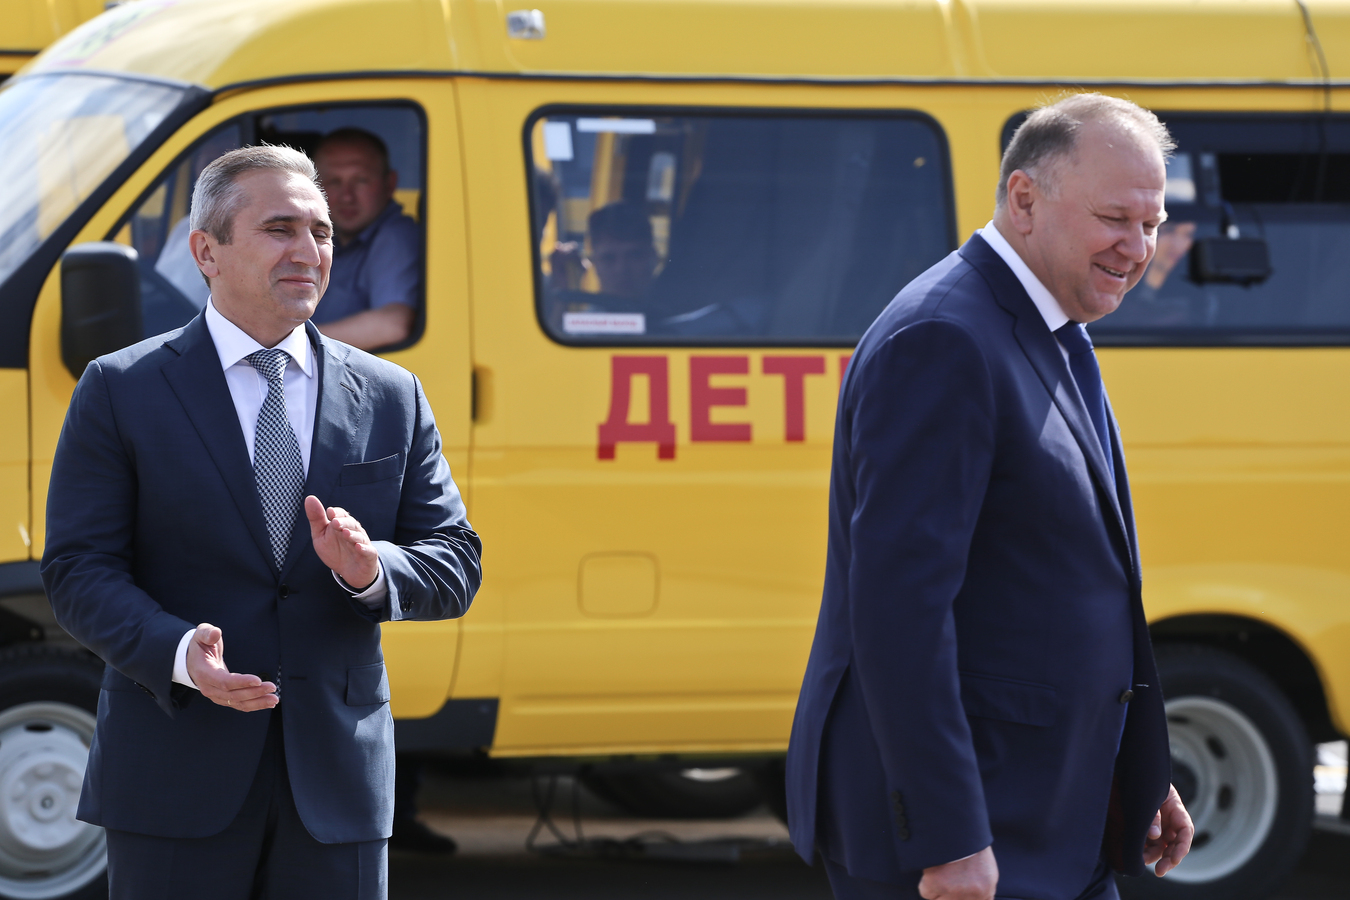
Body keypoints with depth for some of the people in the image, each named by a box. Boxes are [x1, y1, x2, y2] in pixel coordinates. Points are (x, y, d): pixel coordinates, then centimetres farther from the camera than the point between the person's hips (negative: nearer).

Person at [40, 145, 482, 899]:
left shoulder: (391, 398, 11)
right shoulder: (121, 391, 2)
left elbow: (455, 565, 8)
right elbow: (79, 570, -3)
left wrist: (371, 570, -15)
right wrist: (178, 652, -22)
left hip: (337, 781, 2)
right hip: (178, 778, -2)